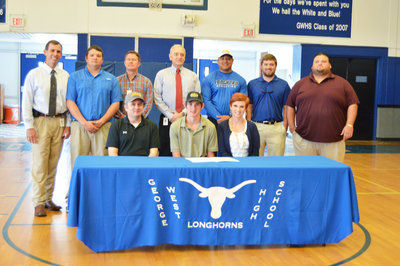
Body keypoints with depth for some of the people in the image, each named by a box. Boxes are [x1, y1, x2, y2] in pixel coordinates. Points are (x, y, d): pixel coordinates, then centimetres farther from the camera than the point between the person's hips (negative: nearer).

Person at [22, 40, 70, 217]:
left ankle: (48, 199, 21)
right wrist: (29, 127, -10)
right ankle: (39, 202, 4)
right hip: (41, 121, -3)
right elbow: (26, 102, -2)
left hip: (60, 122, 3)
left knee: (53, 163, 9)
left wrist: (67, 125, 2)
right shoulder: (34, 74, 0)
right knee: (39, 163, -5)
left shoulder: (65, 76, 8)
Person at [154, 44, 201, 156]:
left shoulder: (193, 76, 10)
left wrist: (182, 114, -9)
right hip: (166, 119, -1)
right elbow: (157, 98, 1)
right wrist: (170, 115, -9)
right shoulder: (161, 74, 8)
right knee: (165, 153, -2)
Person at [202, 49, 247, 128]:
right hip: (214, 120, -1)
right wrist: (218, 117, -12)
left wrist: (230, 117, -10)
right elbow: (206, 100, -2)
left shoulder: (240, 80, 9)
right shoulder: (209, 79, 6)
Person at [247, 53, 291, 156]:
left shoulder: (284, 85, 7)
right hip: (256, 127, 0)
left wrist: (285, 128, -1)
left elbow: (286, 108, 7)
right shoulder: (252, 84, 8)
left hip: (276, 128, 0)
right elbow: (249, 107, 7)